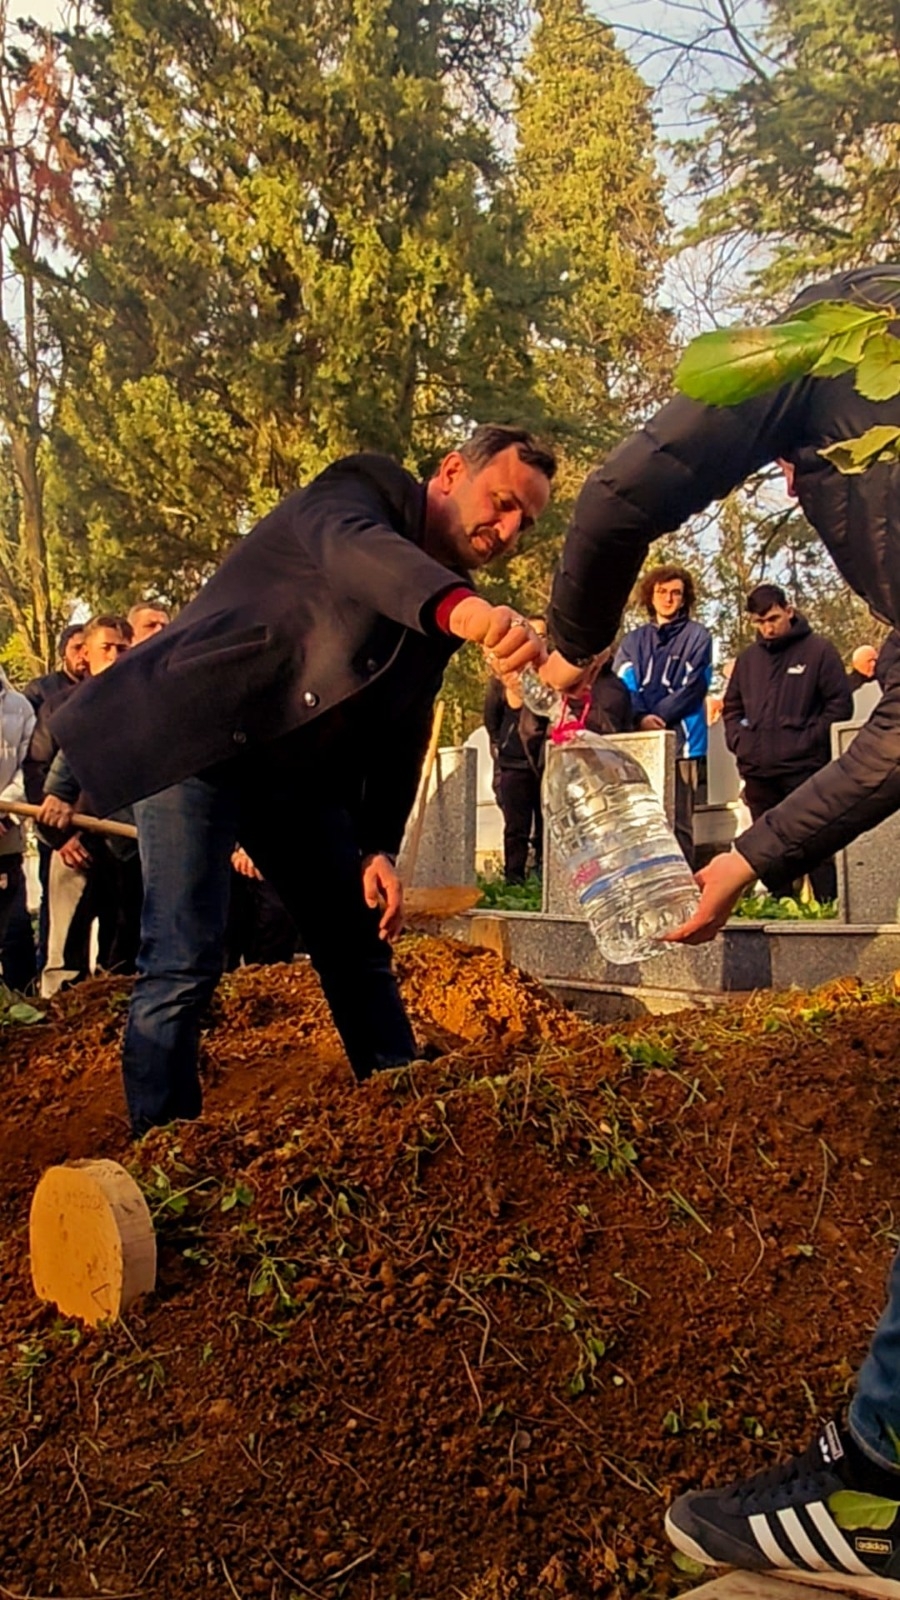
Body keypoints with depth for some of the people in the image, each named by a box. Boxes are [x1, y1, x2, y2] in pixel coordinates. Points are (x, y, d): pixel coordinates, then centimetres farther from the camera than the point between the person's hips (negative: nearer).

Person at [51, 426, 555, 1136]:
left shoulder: (451, 611, 11)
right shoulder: (364, 490, -11)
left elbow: (404, 729, 13)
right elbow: (352, 550, -36)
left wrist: (380, 848, 3)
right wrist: (461, 608, -56)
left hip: (302, 773, 8)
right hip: (197, 737, -8)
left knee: (361, 949, 11)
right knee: (183, 966, -12)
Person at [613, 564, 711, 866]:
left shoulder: (697, 636, 7)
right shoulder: (633, 640, 16)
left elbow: (692, 688, -4)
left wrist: (657, 716, -11)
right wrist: (641, 718, -15)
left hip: (683, 741, -3)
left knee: (679, 824, -4)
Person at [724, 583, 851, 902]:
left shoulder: (819, 651, 0)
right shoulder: (748, 658, 15)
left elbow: (840, 705, -3)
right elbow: (731, 707, 24)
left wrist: (810, 740, -10)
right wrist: (738, 739, 8)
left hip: (804, 768, -5)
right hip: (757, 772, 5)